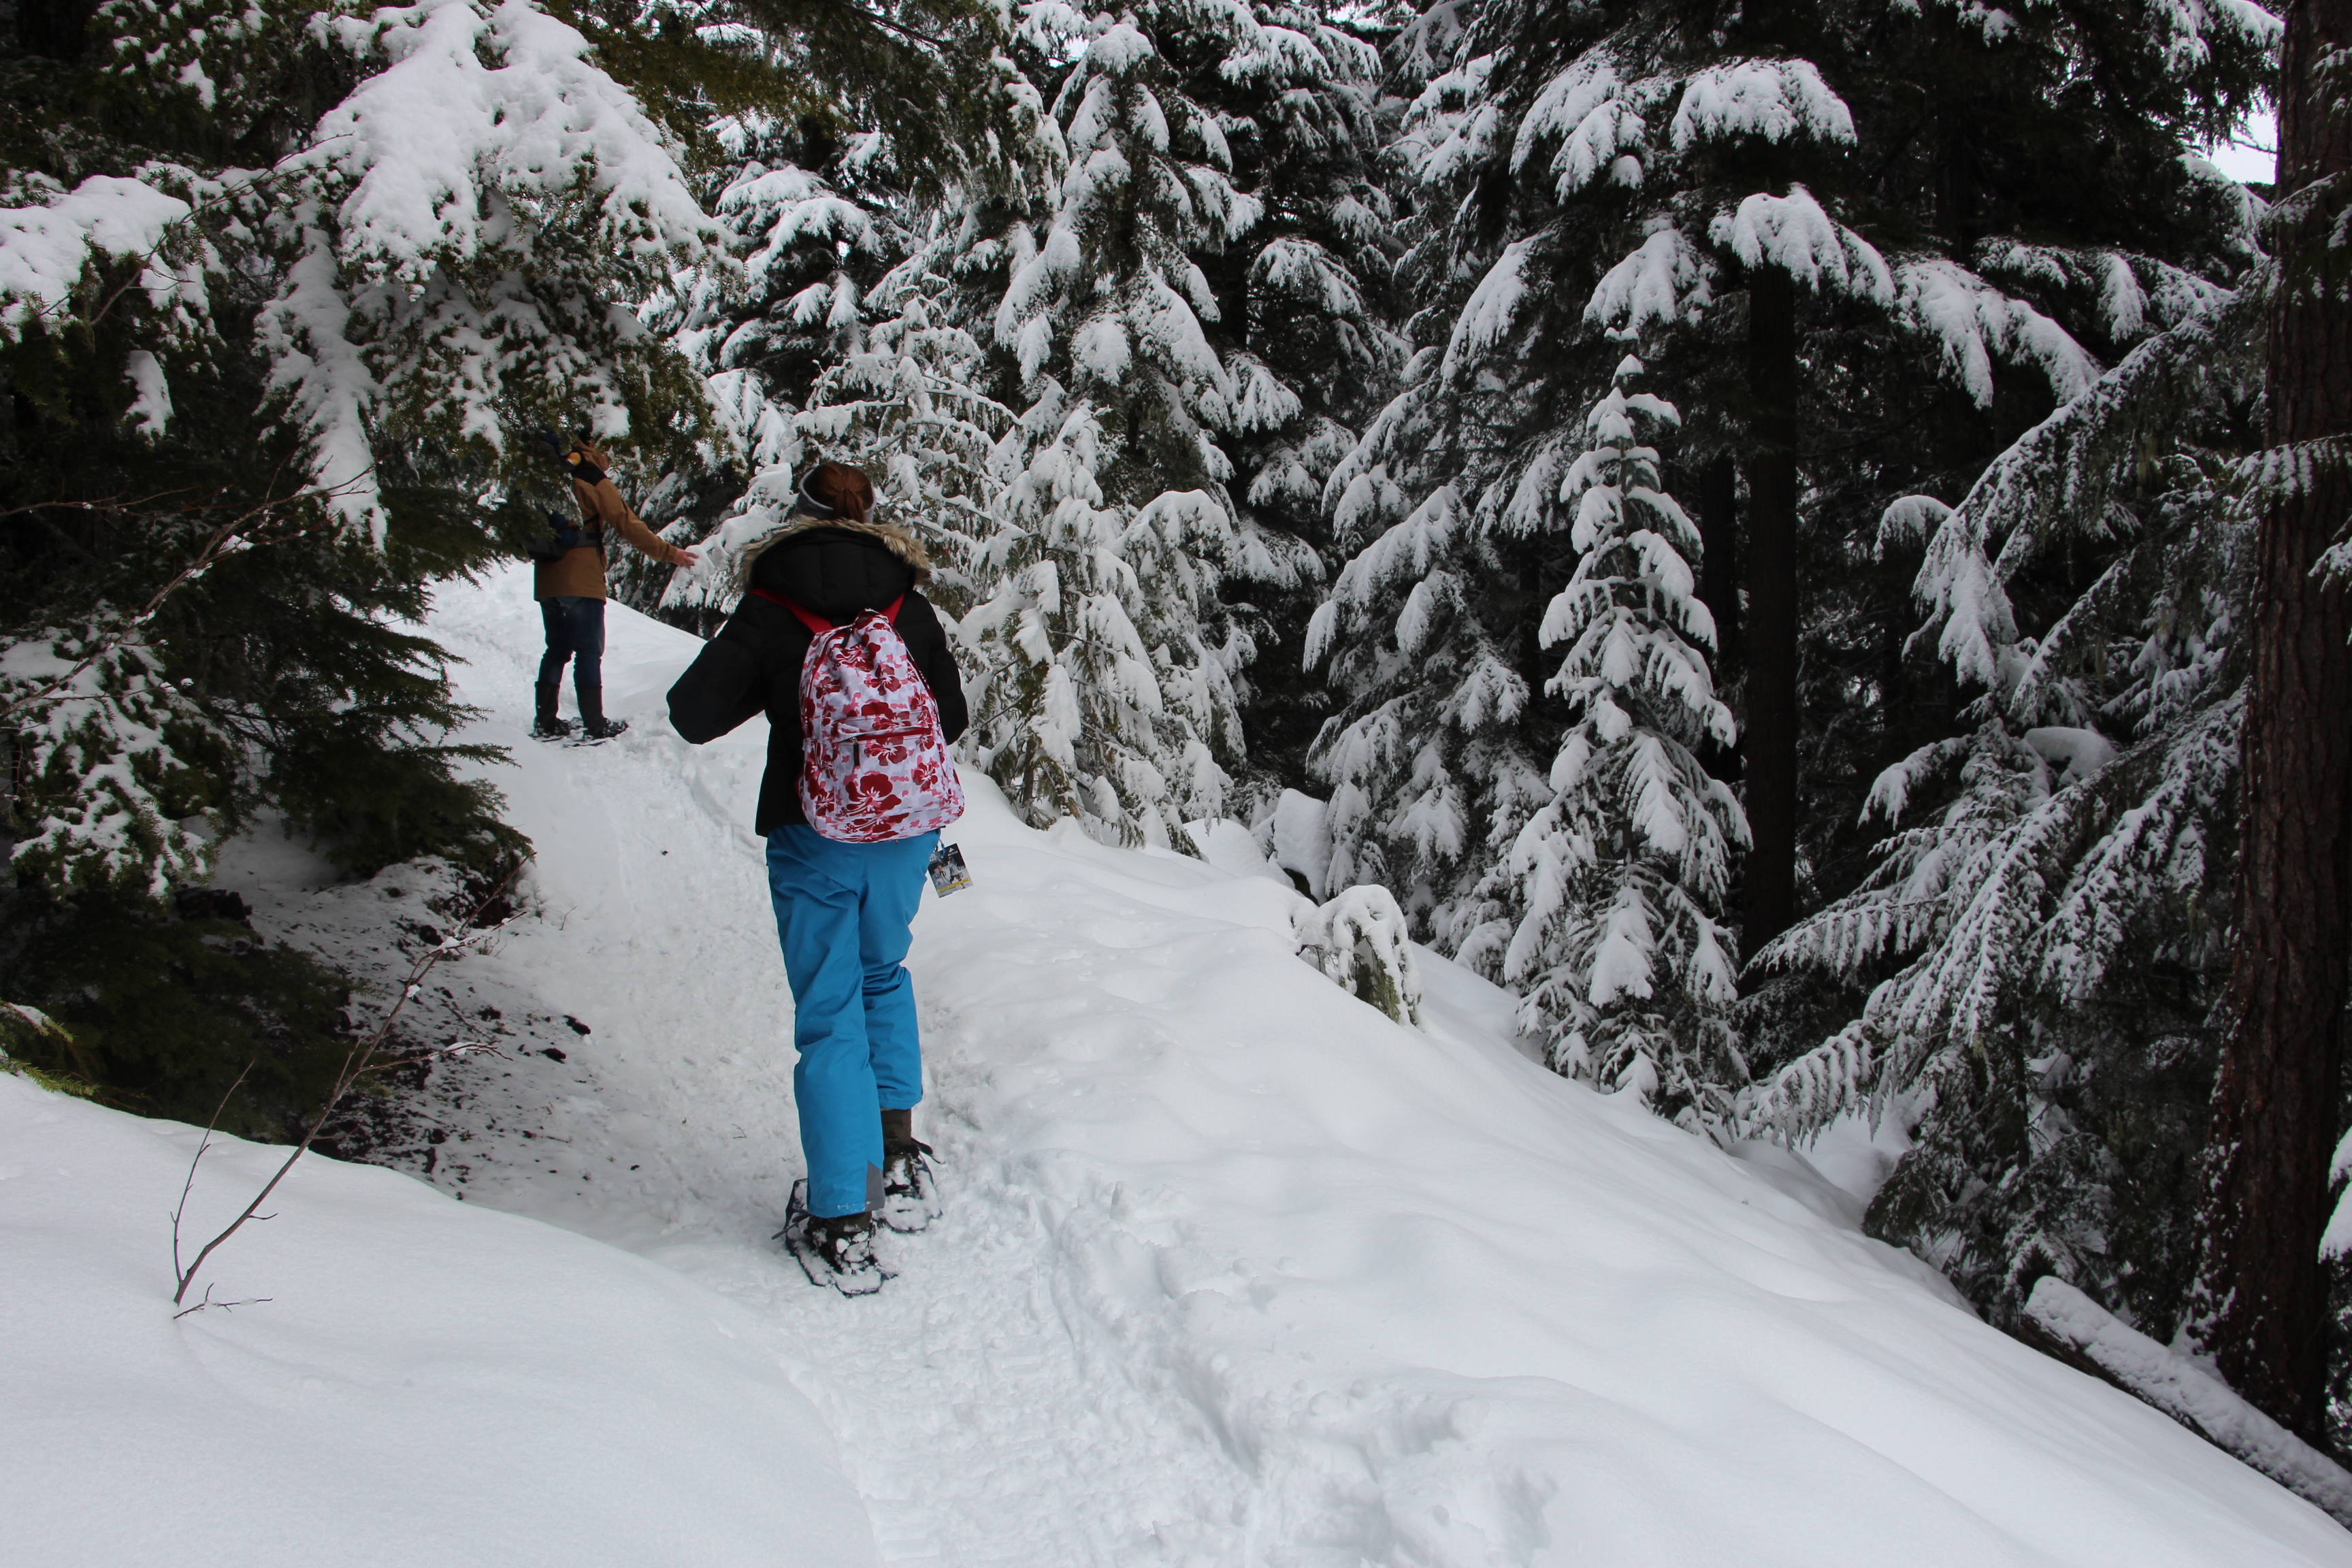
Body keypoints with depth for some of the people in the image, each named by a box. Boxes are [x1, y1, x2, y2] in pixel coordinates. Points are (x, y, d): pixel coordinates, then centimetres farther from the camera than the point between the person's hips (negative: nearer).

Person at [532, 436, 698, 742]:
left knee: (557, 649, 14)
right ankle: (595, 726, -3)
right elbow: (628, 524, -8)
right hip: (581, 582, -6)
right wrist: (668, 553, -3)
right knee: (589, 652, -2)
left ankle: (545, 723, 12)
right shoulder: (594, 481, -4)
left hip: (546, 582, 6)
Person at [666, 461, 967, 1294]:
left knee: (830, 1017, 3)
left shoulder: (771, 610, -6)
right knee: (884, 975, 26)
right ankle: (899, 1161, 23)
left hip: (813, 835, -3)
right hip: (906, 827, 3)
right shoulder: (909, 605, 1)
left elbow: (694, 714, -7)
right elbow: (951, 716, 7)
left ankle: (843, 1225, 2)